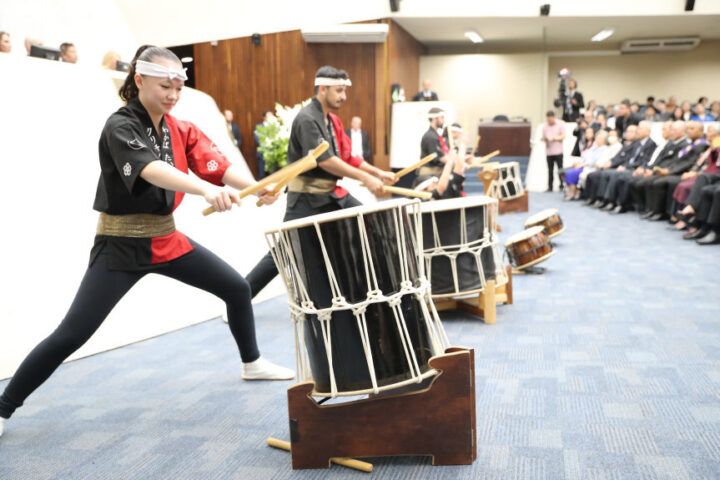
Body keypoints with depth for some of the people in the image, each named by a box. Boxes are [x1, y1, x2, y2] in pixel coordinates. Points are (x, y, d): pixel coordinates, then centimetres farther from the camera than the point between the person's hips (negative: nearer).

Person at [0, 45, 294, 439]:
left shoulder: (180, 130, 3)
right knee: (71, 334, -9)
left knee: (237, 289, 11)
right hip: (121, 244, -6)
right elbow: (150, 169, -37)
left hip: (167, 238, 7)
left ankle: (252, 364, 33)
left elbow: (216, 166, -11)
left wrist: (254, 187, -31)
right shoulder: (119, 126, -17)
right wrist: (206, 190, -54)